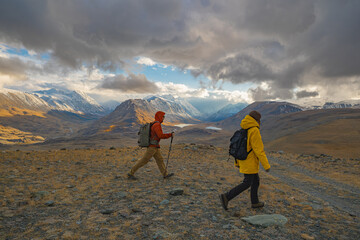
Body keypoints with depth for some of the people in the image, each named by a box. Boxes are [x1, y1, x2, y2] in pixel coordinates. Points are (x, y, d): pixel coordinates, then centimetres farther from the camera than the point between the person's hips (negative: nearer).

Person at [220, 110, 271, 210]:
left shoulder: (243, 130, 7)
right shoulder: (254, 131, -20)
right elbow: (259, 150, -22)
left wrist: (237, 162, 18)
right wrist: (266, 165, -16)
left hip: (243, 161, 9)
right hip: (250, 163, -9)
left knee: (256, 180, 20)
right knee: (247, 183, 1)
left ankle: (255, 202, 31)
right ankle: (226, 197, -3)